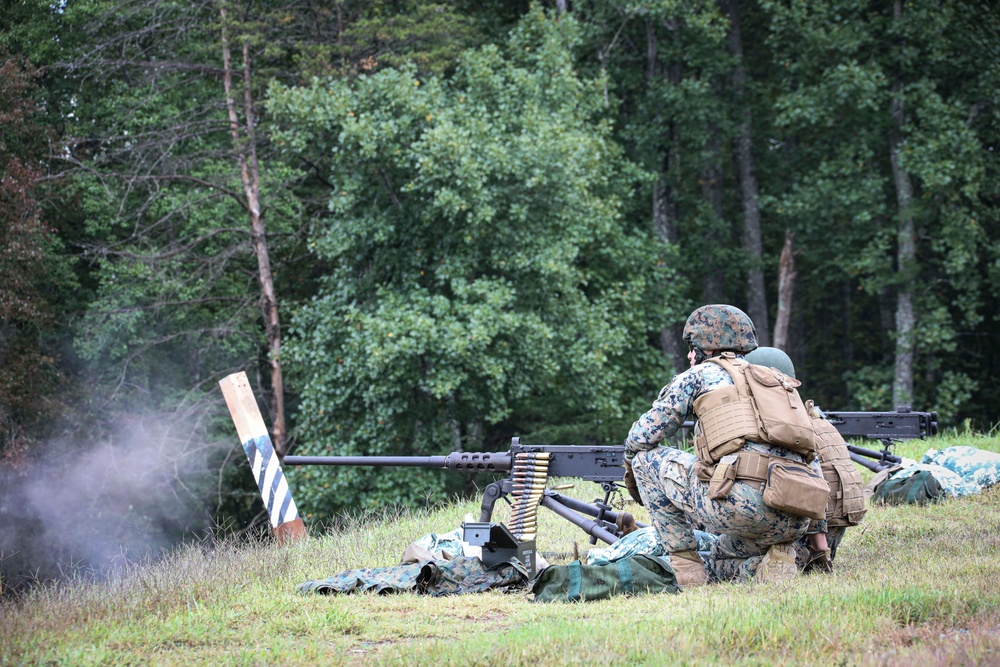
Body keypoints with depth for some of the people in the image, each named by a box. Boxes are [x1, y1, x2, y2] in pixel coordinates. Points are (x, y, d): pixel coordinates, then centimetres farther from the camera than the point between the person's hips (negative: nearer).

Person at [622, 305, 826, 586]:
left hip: (741, 502, -7)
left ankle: (685, 564, 8)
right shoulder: (779, 382, 30)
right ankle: (773, 561, 1)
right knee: (718, 564, 33)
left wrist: (632, 474, 36)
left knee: (646, 458, 14)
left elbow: (641, 438, 15)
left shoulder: (699, 375, 13)